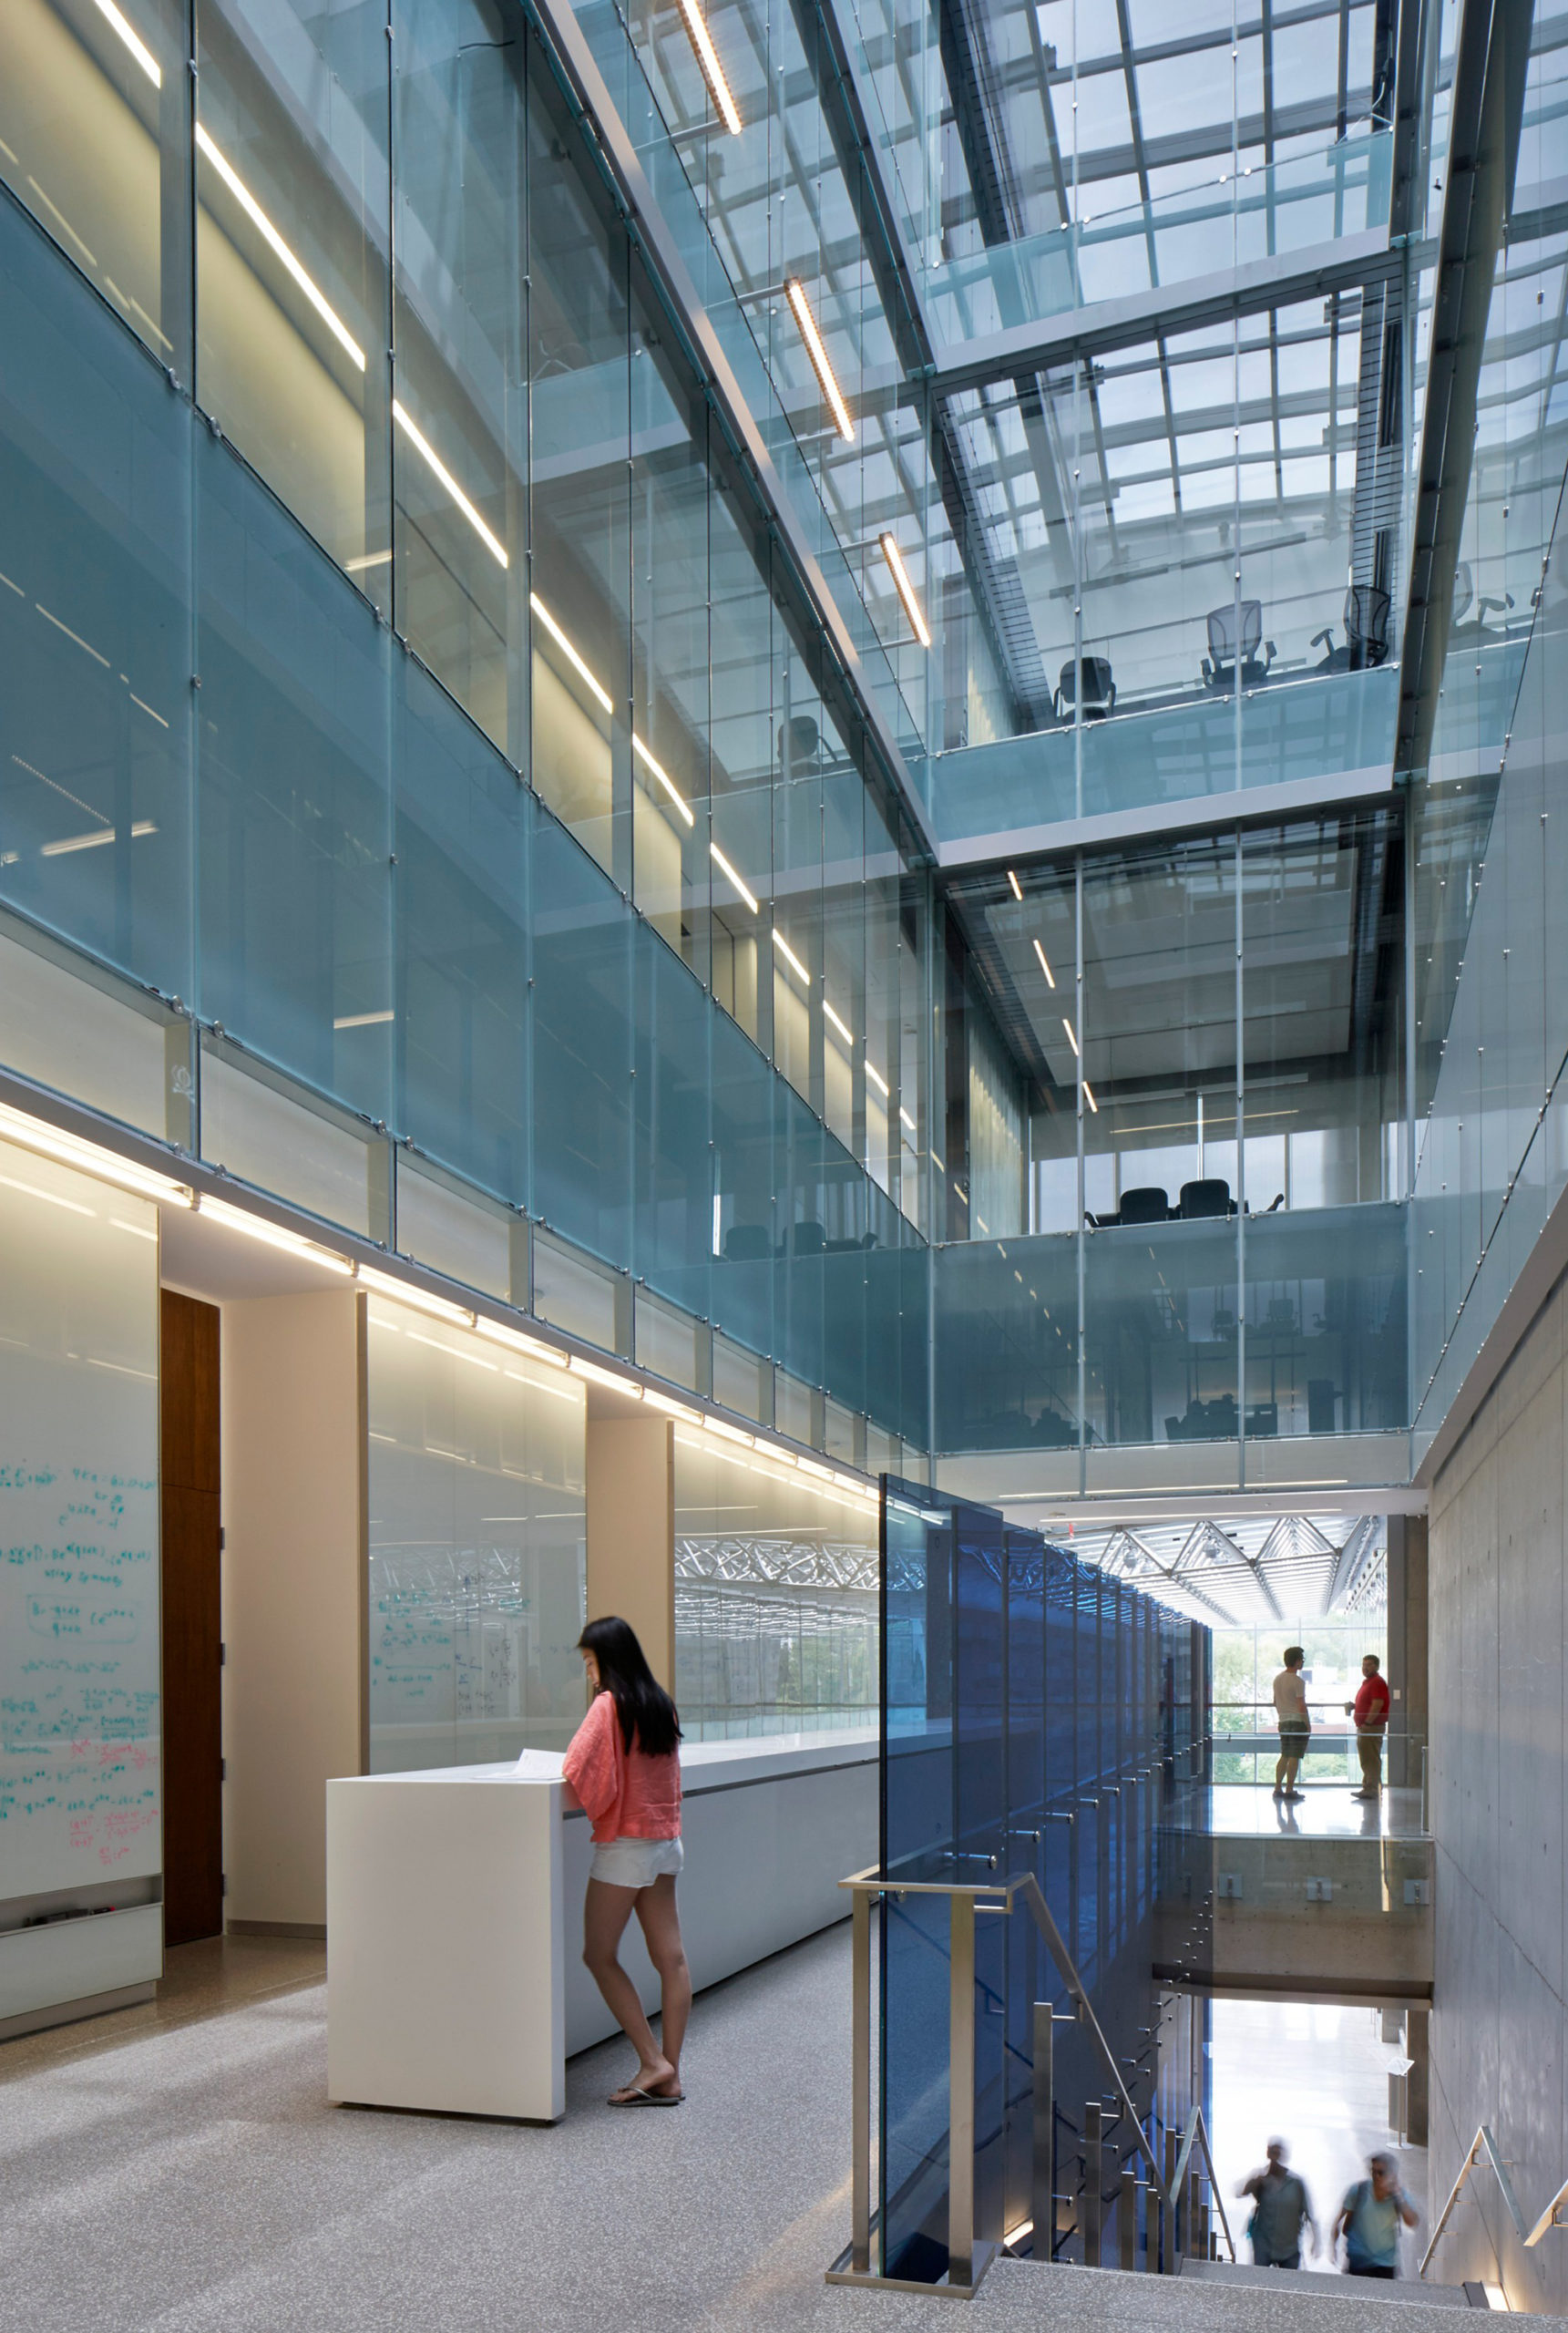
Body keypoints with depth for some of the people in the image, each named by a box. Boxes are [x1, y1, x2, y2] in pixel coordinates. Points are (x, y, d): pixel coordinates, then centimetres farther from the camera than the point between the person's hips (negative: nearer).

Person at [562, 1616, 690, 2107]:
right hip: (665, 1839, 8)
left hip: (625, 1843, -8)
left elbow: (575, 1771, -18)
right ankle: (669, 2076, 11)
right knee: (670, 1957, 7)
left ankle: (653, 2061, -1)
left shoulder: (609, 1704, -13)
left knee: (600, 1955, 3)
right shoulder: (660, 1704, 9)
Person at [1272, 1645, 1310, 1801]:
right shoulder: (1297, 1681, -13)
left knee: (1284, 1756, 13)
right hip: (1298, 1722, -7)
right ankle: (1289, 1790, -4)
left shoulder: (1277, 1679, 11)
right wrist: (1308, 1724, -9)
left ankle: (1278, 1788, 12)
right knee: (1294, 1757, -4)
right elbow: (1301, 1706, -15)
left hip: (1283, 1722, 7)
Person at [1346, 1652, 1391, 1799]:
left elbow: (1377, 1705, -22)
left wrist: (1367, 1723, -21)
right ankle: (1367, 1788, 18)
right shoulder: (1367, 1682, 20)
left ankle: (1372, 1790, -8)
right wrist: (1353, 1706, 11)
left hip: (1372, 1727, -11)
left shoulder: (1377, 1683, -12)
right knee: (1366, 1760, 13)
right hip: (1364, 1727, 11)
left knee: (1371, 1760, -9)